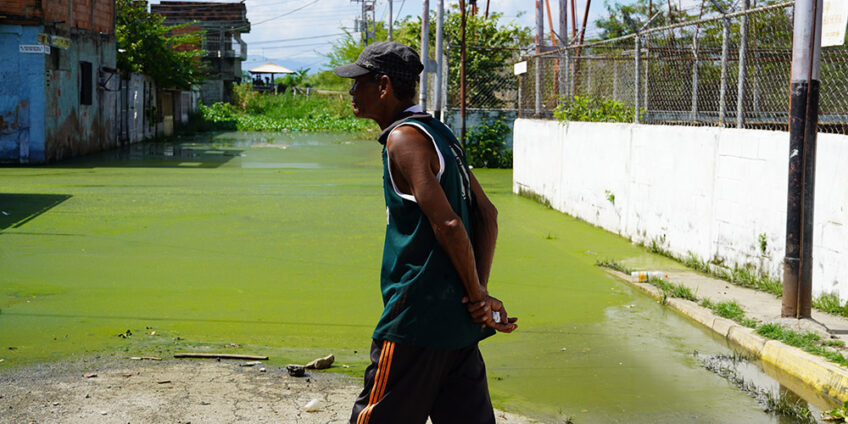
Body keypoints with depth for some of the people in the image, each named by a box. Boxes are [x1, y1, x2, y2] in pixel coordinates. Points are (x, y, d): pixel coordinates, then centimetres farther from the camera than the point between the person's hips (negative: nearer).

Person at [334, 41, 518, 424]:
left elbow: (447, 224, -20)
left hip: (417, 320, -9)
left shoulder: (403, 138, -12)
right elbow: (487, 214, 15)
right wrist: (481, 293, 7)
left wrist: (478, 296, -11)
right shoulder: (438, 134, 16)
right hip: (460, 322, 9)